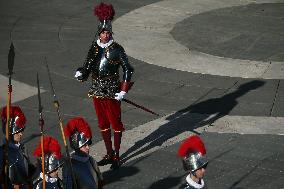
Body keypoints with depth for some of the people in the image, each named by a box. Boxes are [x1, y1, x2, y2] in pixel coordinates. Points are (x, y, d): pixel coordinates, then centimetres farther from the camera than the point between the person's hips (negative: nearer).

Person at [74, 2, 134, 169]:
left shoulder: (116, 49, -11)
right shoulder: (94, 48, 4)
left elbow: (128, 70, -12)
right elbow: (87, 69, 7)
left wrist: (123, 91, -15)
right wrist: (80, 74, -16)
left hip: (112, 92, -6)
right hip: (97, 91, 6)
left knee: (115, 124, 4)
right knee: (103, 124, 14)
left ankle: (116, 156, 13)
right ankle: (109, 154, 27)